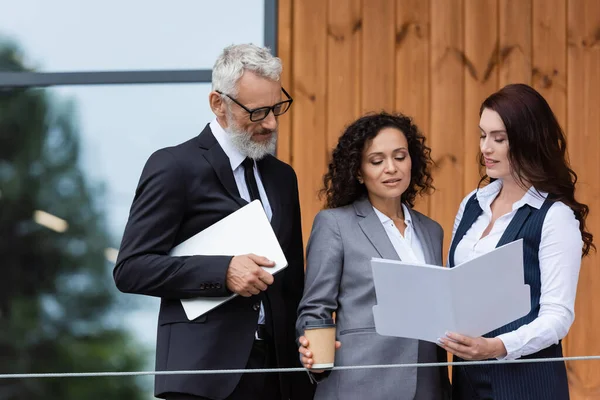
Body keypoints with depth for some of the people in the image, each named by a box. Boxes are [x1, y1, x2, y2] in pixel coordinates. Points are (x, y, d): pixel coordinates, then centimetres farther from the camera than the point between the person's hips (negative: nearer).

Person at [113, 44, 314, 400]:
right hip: (206, 369, -6)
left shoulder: (282, 177, 17)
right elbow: (131, 268, -8)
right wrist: (223, 271, -19)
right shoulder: (174, 168, -3)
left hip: (278, 368, 6)